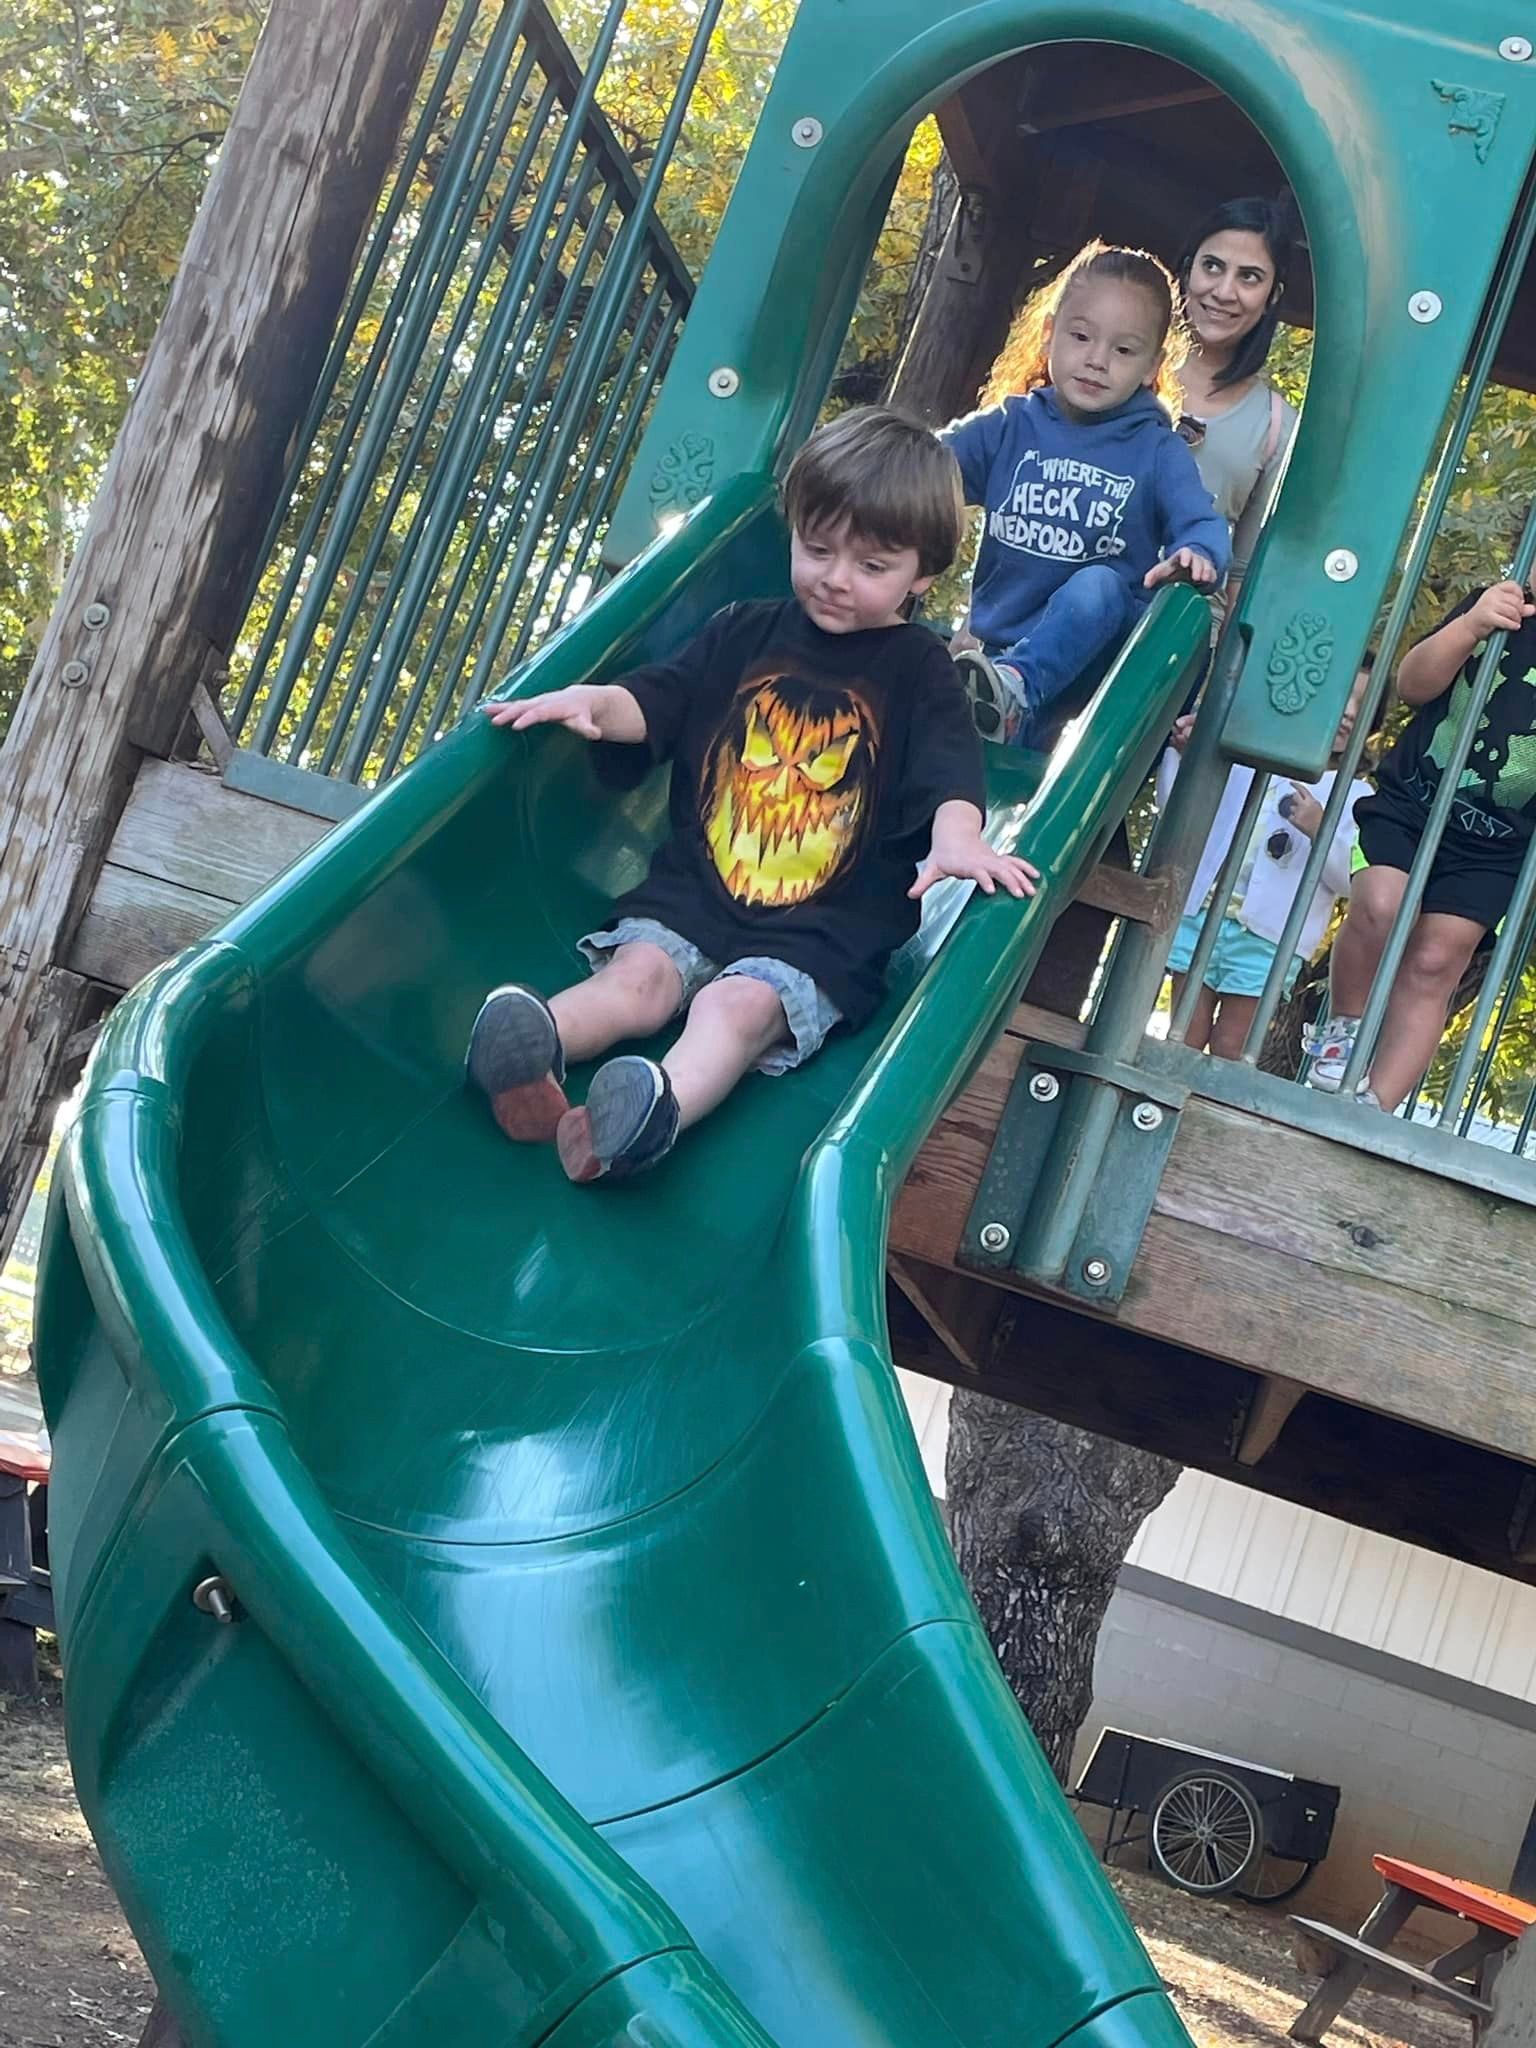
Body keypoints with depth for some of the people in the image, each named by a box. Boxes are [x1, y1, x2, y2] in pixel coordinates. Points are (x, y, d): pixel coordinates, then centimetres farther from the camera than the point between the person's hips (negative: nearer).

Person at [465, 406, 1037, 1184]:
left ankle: (659, 1111, -58)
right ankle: (529, 1049, -50)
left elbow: (948, 766, -12)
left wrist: (956, 835, -36)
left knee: (739, 1005, -31)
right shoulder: (744, 635, 14)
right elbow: (653, 700, 7)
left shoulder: (917, 671, 4)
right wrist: (590, 700, -18)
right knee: (637, 974, -24)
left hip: (820, 935, -4)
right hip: (690, 893, 4)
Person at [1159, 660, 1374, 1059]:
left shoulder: (1355, 796, 7)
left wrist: (1320, 831, -17)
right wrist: (1179, 752, 1)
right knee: (1182, 1041, 3)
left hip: (1268, 938, -2)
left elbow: (1352, 879, -2)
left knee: (1229, 1051, 0)